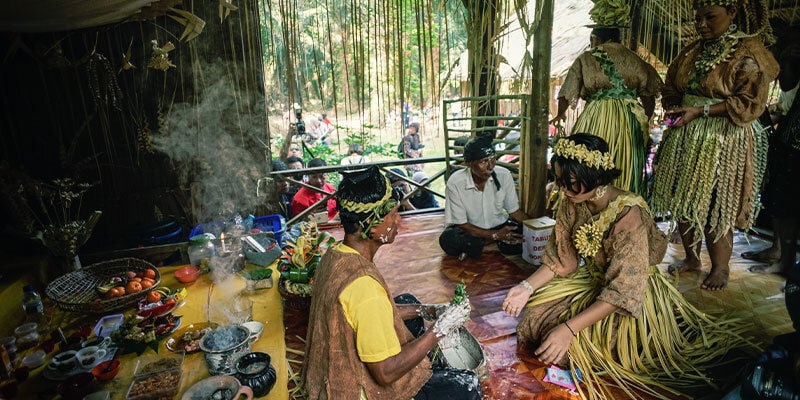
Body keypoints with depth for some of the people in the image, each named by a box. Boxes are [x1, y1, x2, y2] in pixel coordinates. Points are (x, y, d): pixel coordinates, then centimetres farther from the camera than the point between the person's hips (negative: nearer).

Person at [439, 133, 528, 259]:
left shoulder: (504, 175, -13)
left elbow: (514, 211, -1)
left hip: (500, 225, 4)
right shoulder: (455, 183, -22)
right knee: (448, 240, -34)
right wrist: (494, 235, -27)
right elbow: (460, 224, -18)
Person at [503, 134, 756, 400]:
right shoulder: (571, 203, -12)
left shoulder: (628, 215, -32)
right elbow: (562, 258, -2)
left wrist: (569, 328, -36)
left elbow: (623, 291, -32)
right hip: (593, 281, 6)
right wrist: (528, 286, -17)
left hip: (634, 293, -6)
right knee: (535, 319, -4)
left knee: (572, 346, -16)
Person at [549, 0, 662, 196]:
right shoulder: (633, 59, 11)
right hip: (629, 122, 3)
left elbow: (568, 92, 5)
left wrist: (560, 114, 22)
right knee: (625, 170, 8)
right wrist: (645, 122, 20)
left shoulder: (585, 59, 3)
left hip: (595, 121, -3)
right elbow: (648, 94, 9)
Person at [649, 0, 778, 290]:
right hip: (685, 136, 6)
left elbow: (750, 102, -10)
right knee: (683, 201, 8)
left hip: (723, 140, -6)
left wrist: (701, 110, -18)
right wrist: (674, 108, -1)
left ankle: (720, 268, 14)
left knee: (714, 205, -2)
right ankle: (691, 258, 24)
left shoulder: (747, 51, -5)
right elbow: (671, 89, 20)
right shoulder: (693, 51, 13)